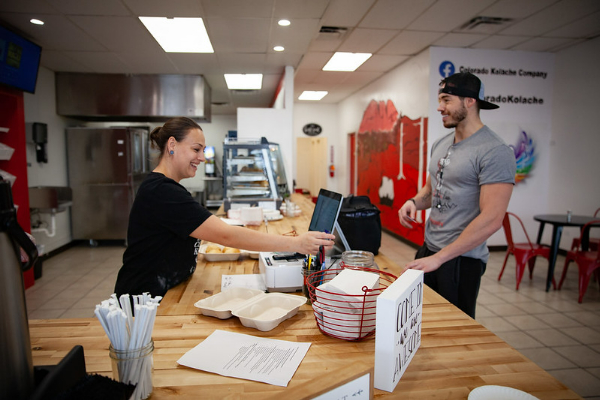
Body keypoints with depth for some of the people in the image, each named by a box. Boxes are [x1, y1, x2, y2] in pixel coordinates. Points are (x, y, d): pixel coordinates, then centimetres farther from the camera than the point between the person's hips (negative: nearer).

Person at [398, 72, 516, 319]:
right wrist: (415, 202, -1)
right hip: (428, 249, 7)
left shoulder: (494, 152, -17)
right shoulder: (441, 145, 9)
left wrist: (439, 257, -22)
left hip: (462, 259, -7)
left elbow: (491, 219, -23)